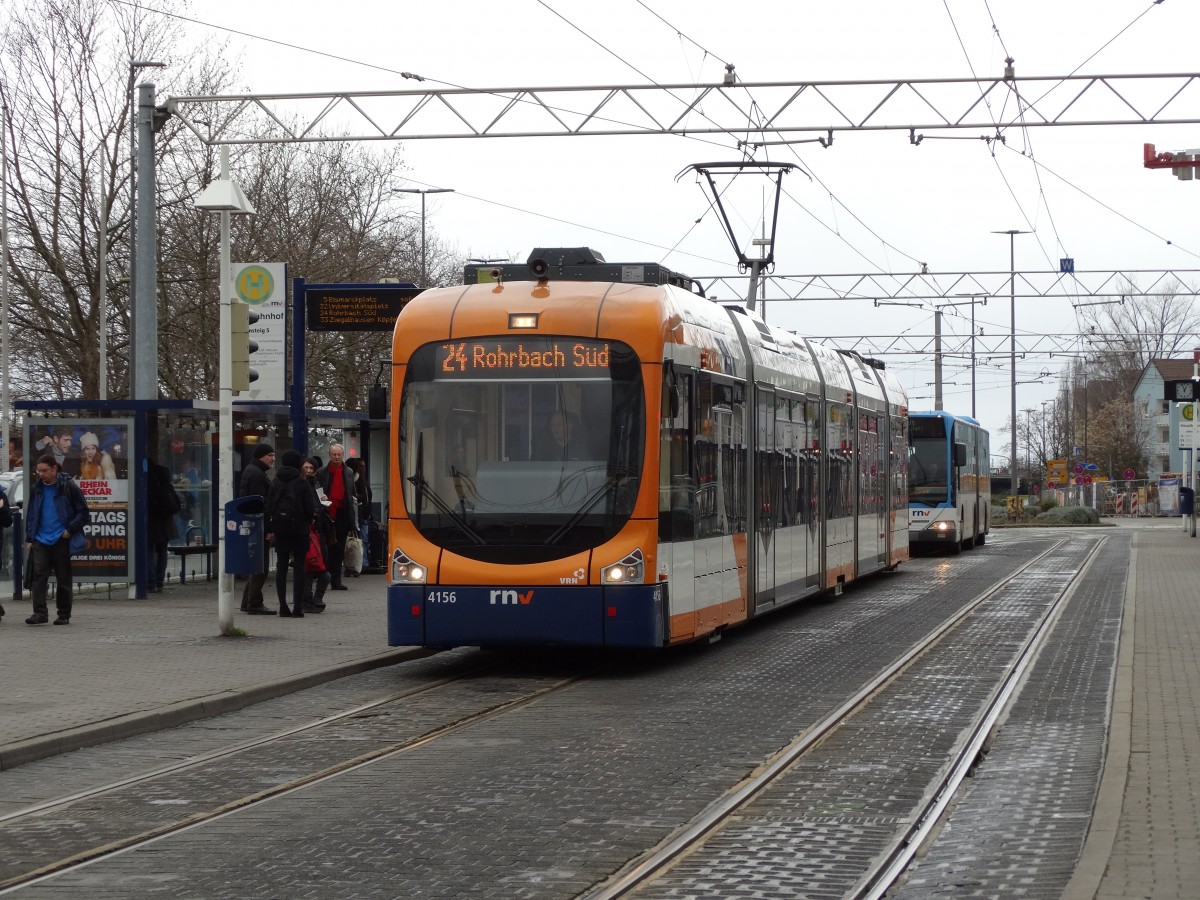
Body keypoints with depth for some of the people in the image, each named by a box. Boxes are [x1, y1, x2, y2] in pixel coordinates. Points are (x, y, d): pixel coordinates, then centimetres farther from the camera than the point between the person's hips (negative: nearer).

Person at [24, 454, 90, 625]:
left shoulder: (68, 487, -6)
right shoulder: (37, 488, 8)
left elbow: (83, 513, -3)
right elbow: (31, 514, 16)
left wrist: (70, 530, -12)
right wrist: (29, 538, 11)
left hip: (61, 540, -3)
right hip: (40, 540, 3)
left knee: (63, 578, 4)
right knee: (38, 575, -10)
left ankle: (64, 615, 13)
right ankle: (40, 613, -14)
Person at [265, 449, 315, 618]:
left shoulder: (275, 483, 2)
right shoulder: (302, 484, -9)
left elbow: (268, 507, 2)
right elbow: (310, 509, -10)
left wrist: (270, 530, 7)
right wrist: (308, 521, 10)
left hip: (280, 530, 3)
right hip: (299, 530, -3)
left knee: (281, 567, 9)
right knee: (299, 568, 1)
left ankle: (283, 607, 7)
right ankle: (297, 607, -3)